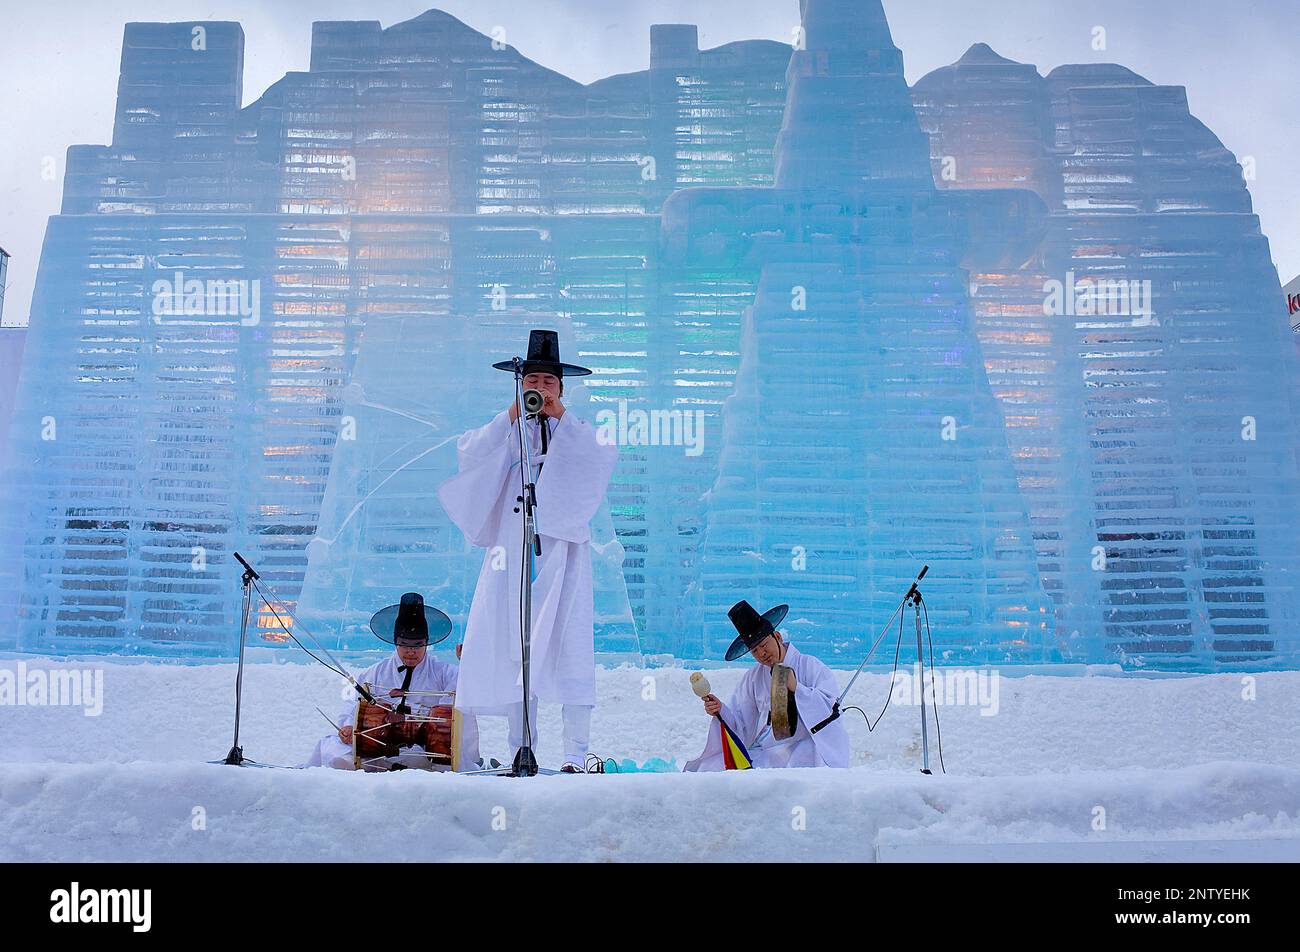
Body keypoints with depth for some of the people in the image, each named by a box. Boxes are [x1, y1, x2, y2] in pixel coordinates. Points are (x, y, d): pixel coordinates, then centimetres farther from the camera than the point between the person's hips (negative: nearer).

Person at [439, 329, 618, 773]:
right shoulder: (505, 432, 16)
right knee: (513, 650, -3)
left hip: (562, 549, -1)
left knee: (569, 647, -10)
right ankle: (521, 751, 4)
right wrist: (512, 415, -9)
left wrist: (561, 416, -8)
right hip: (512, 549, 1)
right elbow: (467, 455, -3)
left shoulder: (578, 433, 15)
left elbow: (605, 458, -6)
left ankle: (575, 756, -10)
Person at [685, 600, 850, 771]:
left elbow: (832, 705, -10)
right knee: (710, 768, -15)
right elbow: (740, 721, 11)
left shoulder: (811, 666, 2)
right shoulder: (753, 677, 14)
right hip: (762, 749, 4)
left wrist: (796, 688, -18)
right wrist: (720, 711, -10)